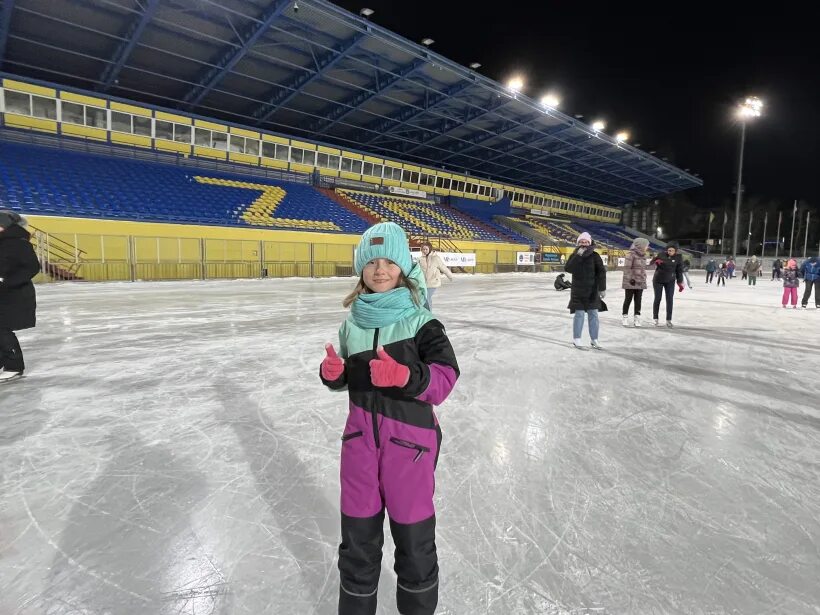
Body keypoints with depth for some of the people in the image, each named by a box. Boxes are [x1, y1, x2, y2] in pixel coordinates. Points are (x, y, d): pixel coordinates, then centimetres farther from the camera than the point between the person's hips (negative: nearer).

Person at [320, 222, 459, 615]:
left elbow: (445, 378, -17)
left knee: (413, 535, 13)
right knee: (358, 534, 18)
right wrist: (332, 372, -7)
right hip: (360, 437, 4)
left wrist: (405, 375, -33)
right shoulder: (353, 321, 4)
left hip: (410, 439, -3)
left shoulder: (420, 320, -10)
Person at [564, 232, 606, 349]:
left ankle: (594, 340, 15)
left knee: (593, 314, 5)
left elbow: (601, 272, -2)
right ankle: (576, 340, 3)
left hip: (592, 291, 1)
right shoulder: (574, 255, 3)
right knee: (579, 314, -5)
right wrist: (578, 256, -21)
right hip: (578, 290, -1)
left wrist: (602, 288, -6)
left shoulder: (594, 256, 0)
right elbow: (568, 268, -13)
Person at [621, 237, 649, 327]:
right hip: (631, 282, -7)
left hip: (640, 283, 7)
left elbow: (643, 269, 17)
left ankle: (637, 318, 14)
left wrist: (644, 280, 17)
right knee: (628, 299, 4)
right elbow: (627, 268, -15)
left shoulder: (643, 255, 12)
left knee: (638, 300, 8)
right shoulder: (631, 254, -12)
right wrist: (630, 279, -17)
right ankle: (625, 317, 14)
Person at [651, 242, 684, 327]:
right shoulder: (661, 254, -10)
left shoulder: (678, 258, -9)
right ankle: (655, 319, 14)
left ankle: (668, 320, 4)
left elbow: (679, 271, -4)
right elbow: (653, 261, 5)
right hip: (658, 280, 0)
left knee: (670, 300, -4)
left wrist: (680, 283, -5)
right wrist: (656, 261, -19)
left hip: (670, 281, 0)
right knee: (657, 299, 3)